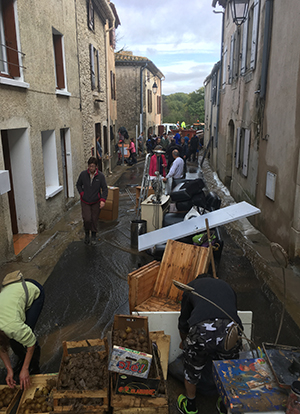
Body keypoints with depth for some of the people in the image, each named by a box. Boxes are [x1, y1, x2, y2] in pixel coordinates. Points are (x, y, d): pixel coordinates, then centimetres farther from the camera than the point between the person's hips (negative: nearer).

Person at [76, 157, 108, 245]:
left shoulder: (101, 176, -9)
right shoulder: (83, 174, -6)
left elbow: (105, 189, -6)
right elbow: (78, 185, 10)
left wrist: (103, 200, -19)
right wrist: (82, 193, -4)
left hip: (96, 201, 0)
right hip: (85, 201, 0)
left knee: (94, 219, 7)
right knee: (87, 219, -10)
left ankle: (93, 236, 28)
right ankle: (87, 234, 18)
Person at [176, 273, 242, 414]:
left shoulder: (192, 286, 30)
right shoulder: (227, 286, 36)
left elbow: (183, 322, 35)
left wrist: (184, 341, 56)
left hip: (202, 331, -1)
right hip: (230, 330, 2)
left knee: (192, 369, 28)